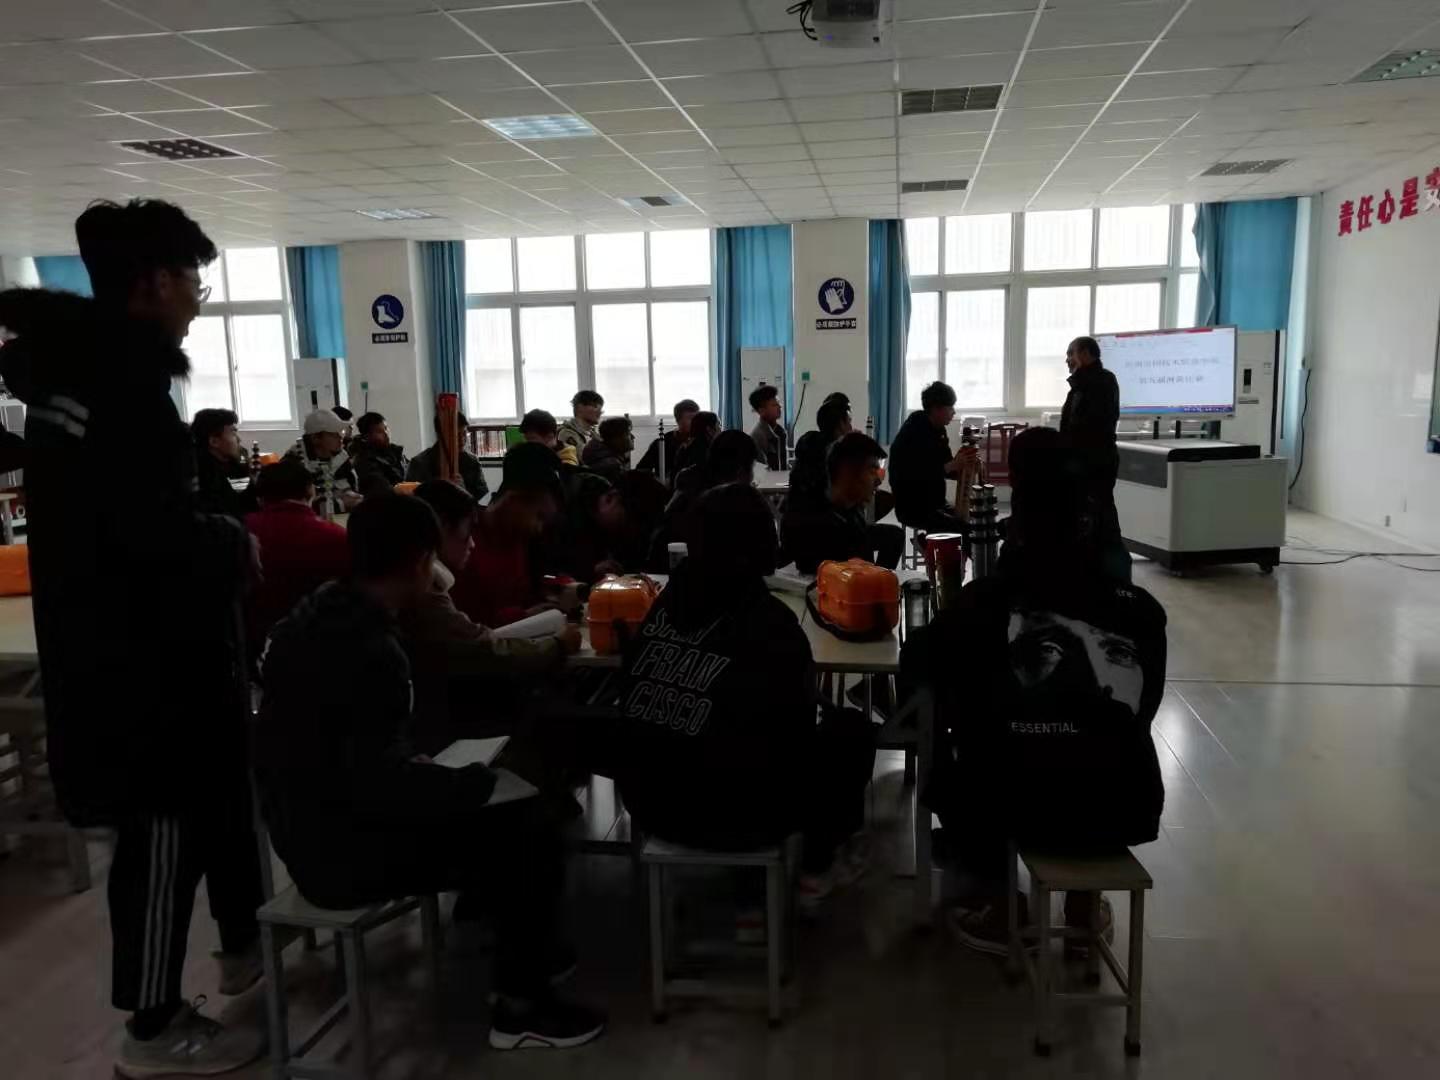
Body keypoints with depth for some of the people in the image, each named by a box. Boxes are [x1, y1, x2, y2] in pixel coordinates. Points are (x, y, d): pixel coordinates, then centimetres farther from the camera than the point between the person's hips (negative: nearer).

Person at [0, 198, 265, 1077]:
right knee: (165, 821, 3)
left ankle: (243, 939, 41)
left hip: (111, 629, 10)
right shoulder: (124, 376, -21)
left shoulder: (72, 359, 10)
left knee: (215, 782, 22)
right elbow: (153, 525, -29)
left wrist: (212, 534, 6)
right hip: (143, 643, -10)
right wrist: (233, 545, -11)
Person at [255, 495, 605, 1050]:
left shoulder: (319, 612, 2)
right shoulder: (369, 650, -29)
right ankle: (521, 1006, 10)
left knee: (504, 811, 18)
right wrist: (482, 780, -16)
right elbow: (379, 781, -31)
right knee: (533, 834, -6)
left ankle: (519, 944, 32)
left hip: (319, 822, 10)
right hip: (343, 851, -9)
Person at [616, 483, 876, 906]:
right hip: (737, 815, -6)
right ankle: (815, 867, 27)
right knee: (851, 731, 16)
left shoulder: (666, 604, 0)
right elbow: (798, 726, -5)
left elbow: (634, 703, 10)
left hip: (648, 802, 6)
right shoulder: (771, 622, -14)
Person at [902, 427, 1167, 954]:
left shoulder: (989, 598, -8)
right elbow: (1142, 711, 13)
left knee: (944, 758, 27)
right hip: (1126, 809, 3)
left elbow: (914, 664, 4)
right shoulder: (1140, 607, -1)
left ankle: (994, 906, 24)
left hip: (1024, 808, -2)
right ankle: (1083, 906, 32)